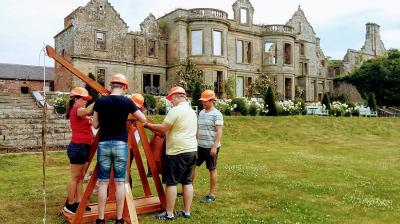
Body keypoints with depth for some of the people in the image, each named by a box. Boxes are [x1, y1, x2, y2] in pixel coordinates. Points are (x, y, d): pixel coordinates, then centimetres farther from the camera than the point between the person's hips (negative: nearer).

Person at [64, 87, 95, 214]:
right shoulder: (76, 110, -11)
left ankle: (77, 202, 18)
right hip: (78, 147, -10)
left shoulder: (80, 112, 19)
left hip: (83, 147, 10)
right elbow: (88, 110, -33)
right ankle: (70, 205, 7)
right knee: (75, 177, -2)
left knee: (80, 177, 12)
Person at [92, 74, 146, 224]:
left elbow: (95, 125, 5)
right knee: (120, 182, 4)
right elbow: (143, 119, 4)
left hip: (103, 144, 2)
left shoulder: (100, 101, 0)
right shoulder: (127, 102, -4)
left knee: (103, 182, 7)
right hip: (120, 144, -1)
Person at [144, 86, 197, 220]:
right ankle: (186, 212, 18)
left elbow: (163, 128, -14)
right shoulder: (192, 111, 16)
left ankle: (169, 214, 7)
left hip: (178, 152, -8)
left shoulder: (175, 110, -12)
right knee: (187, 181, 12)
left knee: (171, 183, 1)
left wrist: (148, 125, 0)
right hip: (192, 150, 9)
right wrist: (168, 133, 24)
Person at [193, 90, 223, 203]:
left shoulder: (216, 114, -10)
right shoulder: (201, 112, 12)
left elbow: (219, 131, -15)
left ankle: (212, 194, 14)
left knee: (212, 169, 3)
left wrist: (215, 146, -21)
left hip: (211, 147, -8)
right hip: (200, 146, 8)